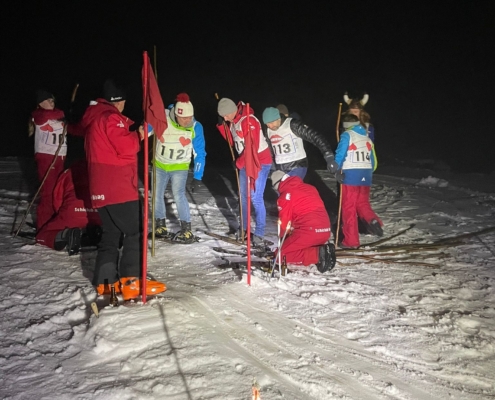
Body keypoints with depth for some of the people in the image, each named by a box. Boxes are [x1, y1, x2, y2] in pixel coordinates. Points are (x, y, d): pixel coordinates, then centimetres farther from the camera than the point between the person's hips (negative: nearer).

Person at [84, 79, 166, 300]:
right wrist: (138, 135, 0)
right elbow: (126, 147, -18)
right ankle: (131, 281, -8)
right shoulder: (111, 118, -11)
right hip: (118, 187, -10)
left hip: (102, 188, 10)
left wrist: (130, 134, 10)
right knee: (136, 231, -6)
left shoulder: (94, 119, 21)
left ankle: (105, 281, 14)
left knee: (111, 233, 13)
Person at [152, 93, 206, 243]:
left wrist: (197, 177, -13)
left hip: (179, 167, -2)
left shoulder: (196, 127, -19)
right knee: (157, 195, 8)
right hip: (159, 165, 2)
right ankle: (160, 226, 28)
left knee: (178, 194, -20)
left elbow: (200, 154, -12)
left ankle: (186, 230, -11)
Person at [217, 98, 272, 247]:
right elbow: (232, 141, 13)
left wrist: (238, 162, -14)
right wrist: (221, 125, -1)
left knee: (256, 198, -11)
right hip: (245, 162, 9)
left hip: (260, 161, -9)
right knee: (243, 196, 15)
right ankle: (243, 228, 28)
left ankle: (259, 234, -4)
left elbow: (253, 147, -24)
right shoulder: (233, 121, 5)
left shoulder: (248, 121, -23)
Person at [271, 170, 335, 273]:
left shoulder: (285, 196, -1)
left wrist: (283, 235, 25)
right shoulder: (309, 187, 20)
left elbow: (284, 221, 3)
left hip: (309, 231, -8)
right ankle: (324, 250, 4)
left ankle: (317, 254, -15)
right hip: (326, 231, 8)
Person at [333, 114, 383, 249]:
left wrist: (337, 171, -4)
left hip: (351, 175, -6)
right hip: (366, 176, 6)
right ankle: (373, 220, -11)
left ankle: (351, 240, 3)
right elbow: (372, 160, 17)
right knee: (362, 203, 19)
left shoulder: (347, 135, -2)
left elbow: (340, 154, -12)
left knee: (349, 208, 1)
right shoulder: (367, 138, 17)